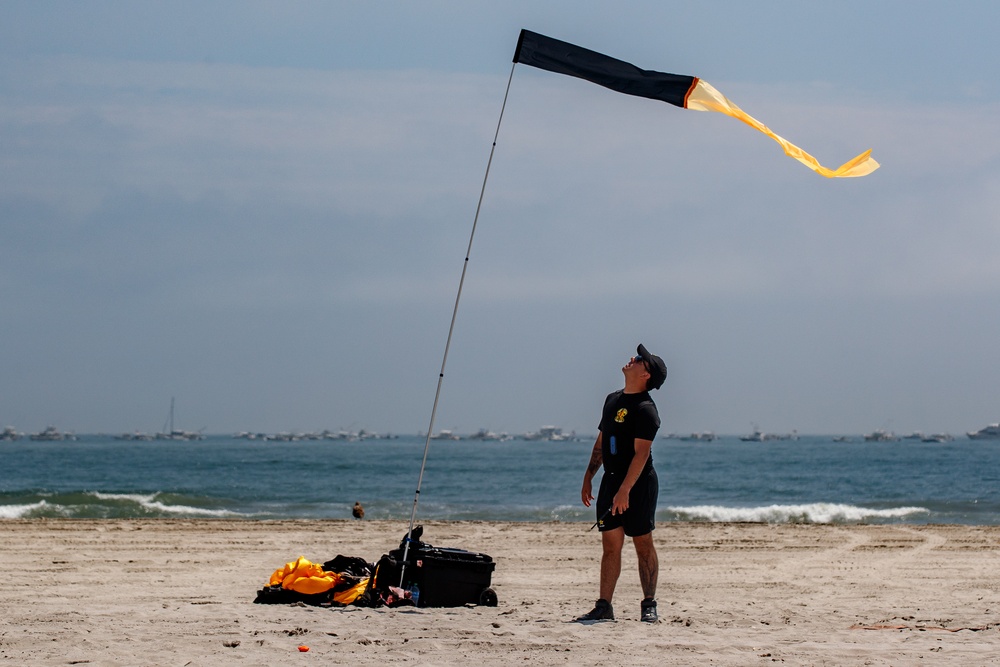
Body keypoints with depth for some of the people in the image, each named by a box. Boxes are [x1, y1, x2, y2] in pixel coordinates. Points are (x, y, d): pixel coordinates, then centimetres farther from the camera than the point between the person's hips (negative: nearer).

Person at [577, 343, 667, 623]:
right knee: (610, 543, 4)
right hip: (612, 480, 7)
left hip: (639, 484, -7)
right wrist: (588, 479, 19)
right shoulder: (613, 399, 13)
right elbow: (601, 442, 21)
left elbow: (641, 453, -20)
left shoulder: (645, 408, -13)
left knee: (643, 544, -2)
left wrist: (625, 490, -25)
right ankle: (604, 606, 3)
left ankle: (649, 605, 4)